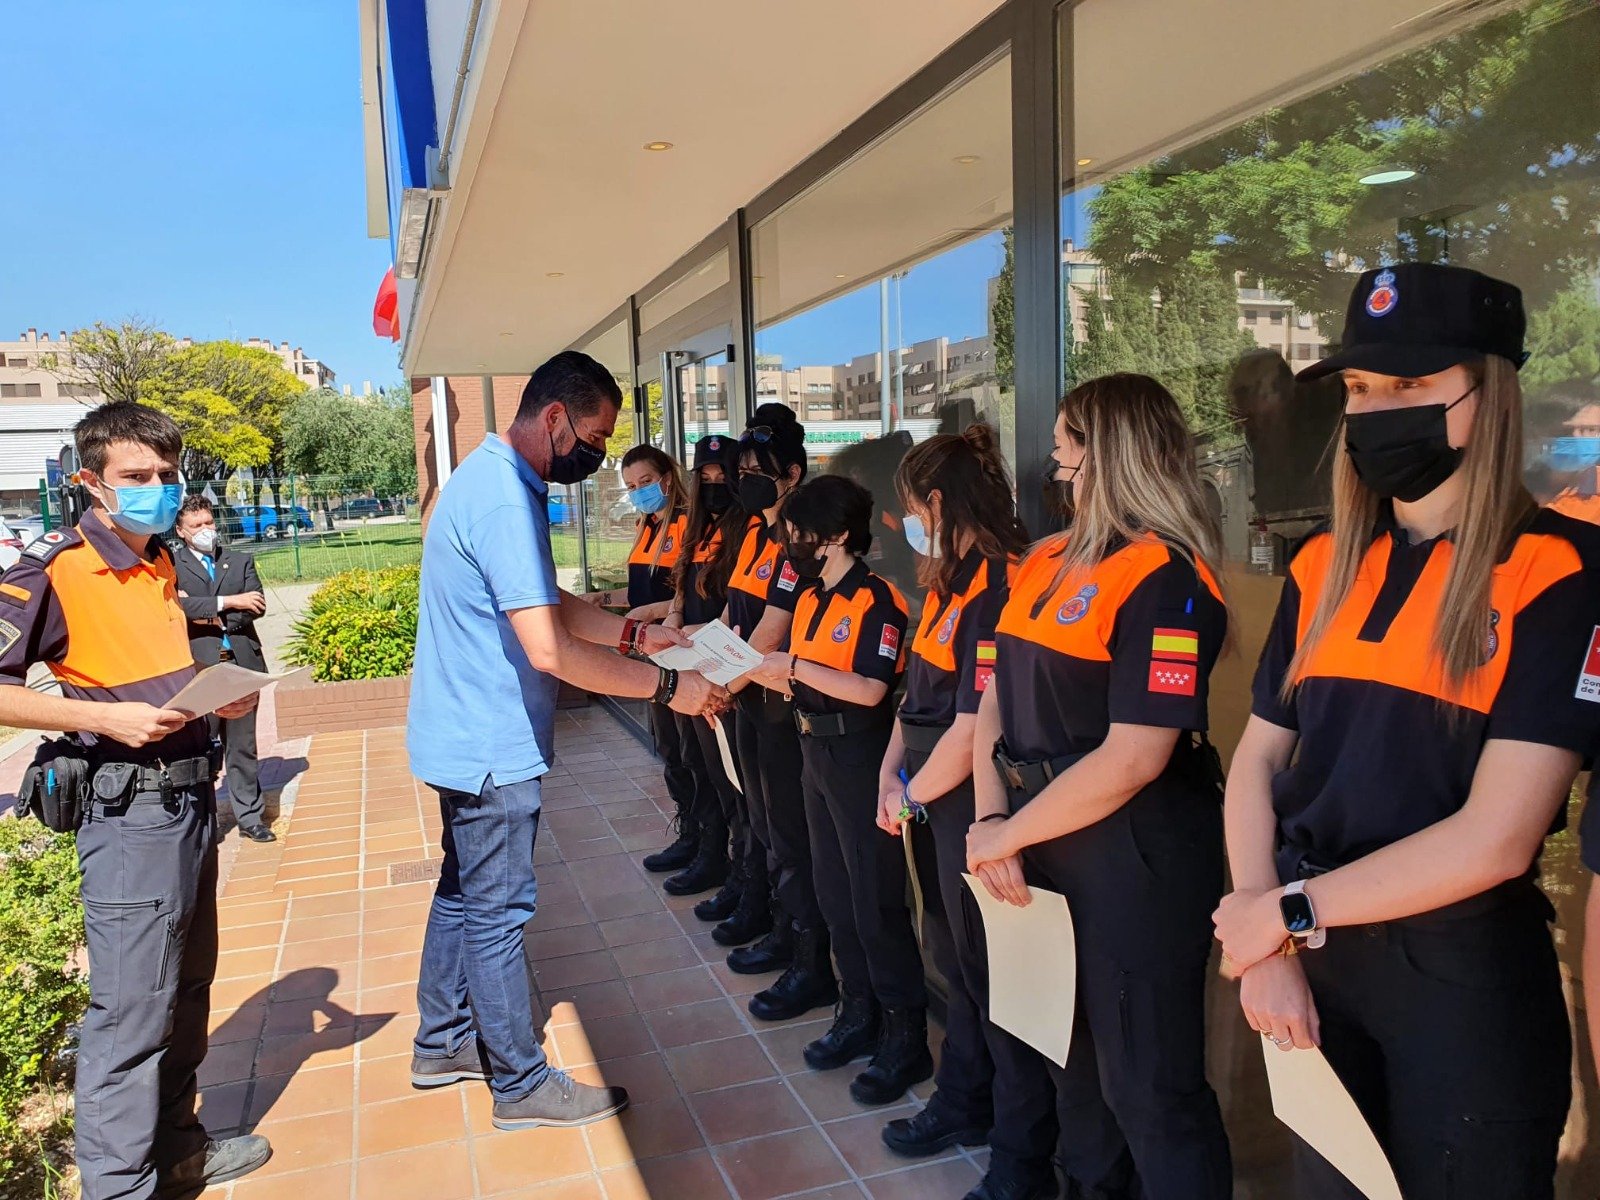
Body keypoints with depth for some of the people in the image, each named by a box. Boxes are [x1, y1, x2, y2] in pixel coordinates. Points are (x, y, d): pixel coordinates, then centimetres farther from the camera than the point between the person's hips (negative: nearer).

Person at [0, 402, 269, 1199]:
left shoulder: (162, 562, 11)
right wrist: (105, 718, -24)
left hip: (190, 798, 8)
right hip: (129, 812, -8)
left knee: (187, 990, 19)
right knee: (131, 1011, -3)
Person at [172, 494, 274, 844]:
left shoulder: (241, 562, 14)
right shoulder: (173, 566, 4)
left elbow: (257, 606, 0)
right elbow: (178, 606, -14)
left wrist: (213, 616, -10)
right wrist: (228, 602, -15)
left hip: (242, 664, 3)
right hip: (198, 668, -3)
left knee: (243, 747, 10)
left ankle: (250, 817, 18)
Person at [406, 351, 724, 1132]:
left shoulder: (492, 478, 8)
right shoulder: (504, 498, -25)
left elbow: (544, 603, 16)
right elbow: (549, 648, -31)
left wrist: (634, 633, 7)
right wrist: (666, 686, -24)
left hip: (466, 738, 10)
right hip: (490, 747, -10)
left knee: (462, 893, 21)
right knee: (498, 913, 4)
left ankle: (442, 1044, 38)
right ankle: (522, 1084, 20)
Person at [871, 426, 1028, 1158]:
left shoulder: (999, 589, -21)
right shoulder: (950, 584, 10)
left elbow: (975, 728, -24)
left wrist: (912, 794, -10)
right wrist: (891, 772, 2)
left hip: (970, 807, -9)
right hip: (931, 801, 9)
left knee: (988, 969, 6)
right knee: (954, 958, 20)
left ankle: (1020, 1142, 27)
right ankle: (961, 1107, 38)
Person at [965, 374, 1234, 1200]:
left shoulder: (1167, 579, -17)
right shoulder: (1045, 564, 8)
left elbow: (1133, 759, -23)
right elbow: (997, 699, 7)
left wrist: (1006, 835, -14)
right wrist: (992, 821, -7)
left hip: (1135, 854, -8)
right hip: (1040, 844, 9)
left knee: (1147, 1086, 5)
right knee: (1063, 1047, 24)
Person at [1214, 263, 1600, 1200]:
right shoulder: (1324, 567, 4)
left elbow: (1496, 838, -19)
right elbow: (1257, 763, 4)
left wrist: (1289, 910, -13)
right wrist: (1267, 951, -6)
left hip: (1465, 977, -5)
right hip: (1311, 961, 5)